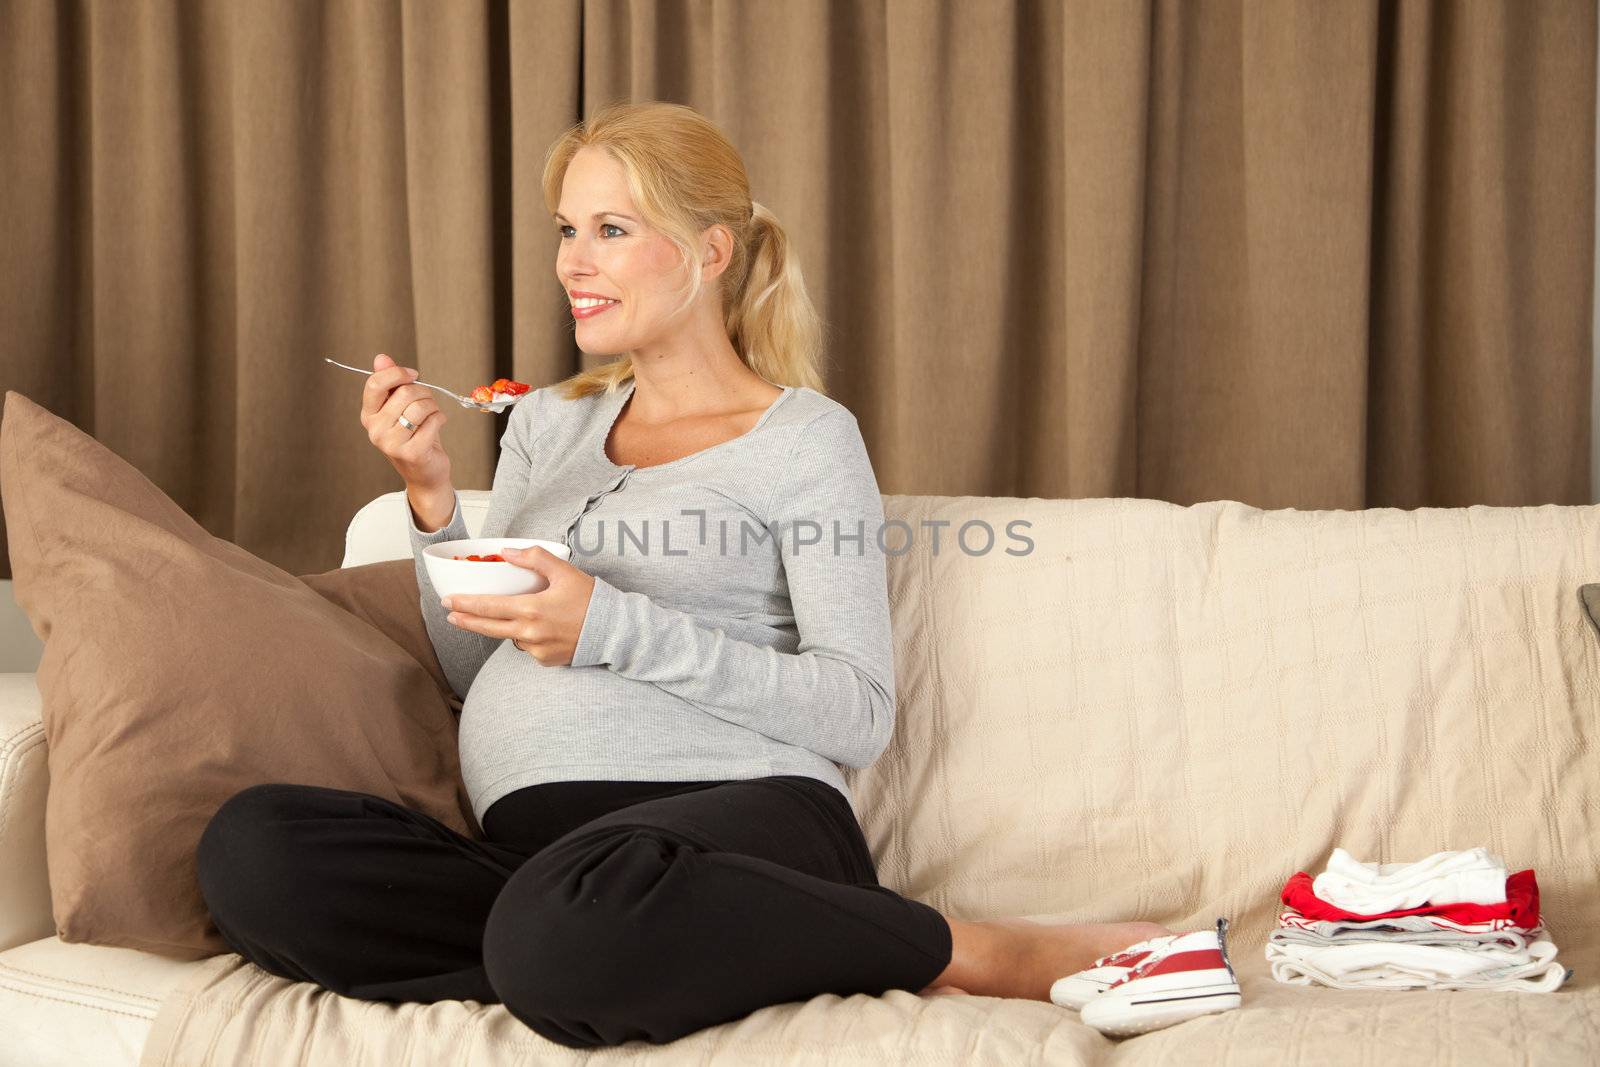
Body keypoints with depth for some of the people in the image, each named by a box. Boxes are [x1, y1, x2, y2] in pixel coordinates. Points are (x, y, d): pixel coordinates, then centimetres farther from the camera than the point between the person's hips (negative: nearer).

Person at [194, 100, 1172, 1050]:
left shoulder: (804, 436, 6)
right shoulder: (547, 423, 24)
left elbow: (860, 713, -3)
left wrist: (614, 628, -12)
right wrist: (431, 498, 7)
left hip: (741, 810, -5)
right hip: (535, 843, 5)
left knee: (562, 923, -42)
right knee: (250, 846, -23)